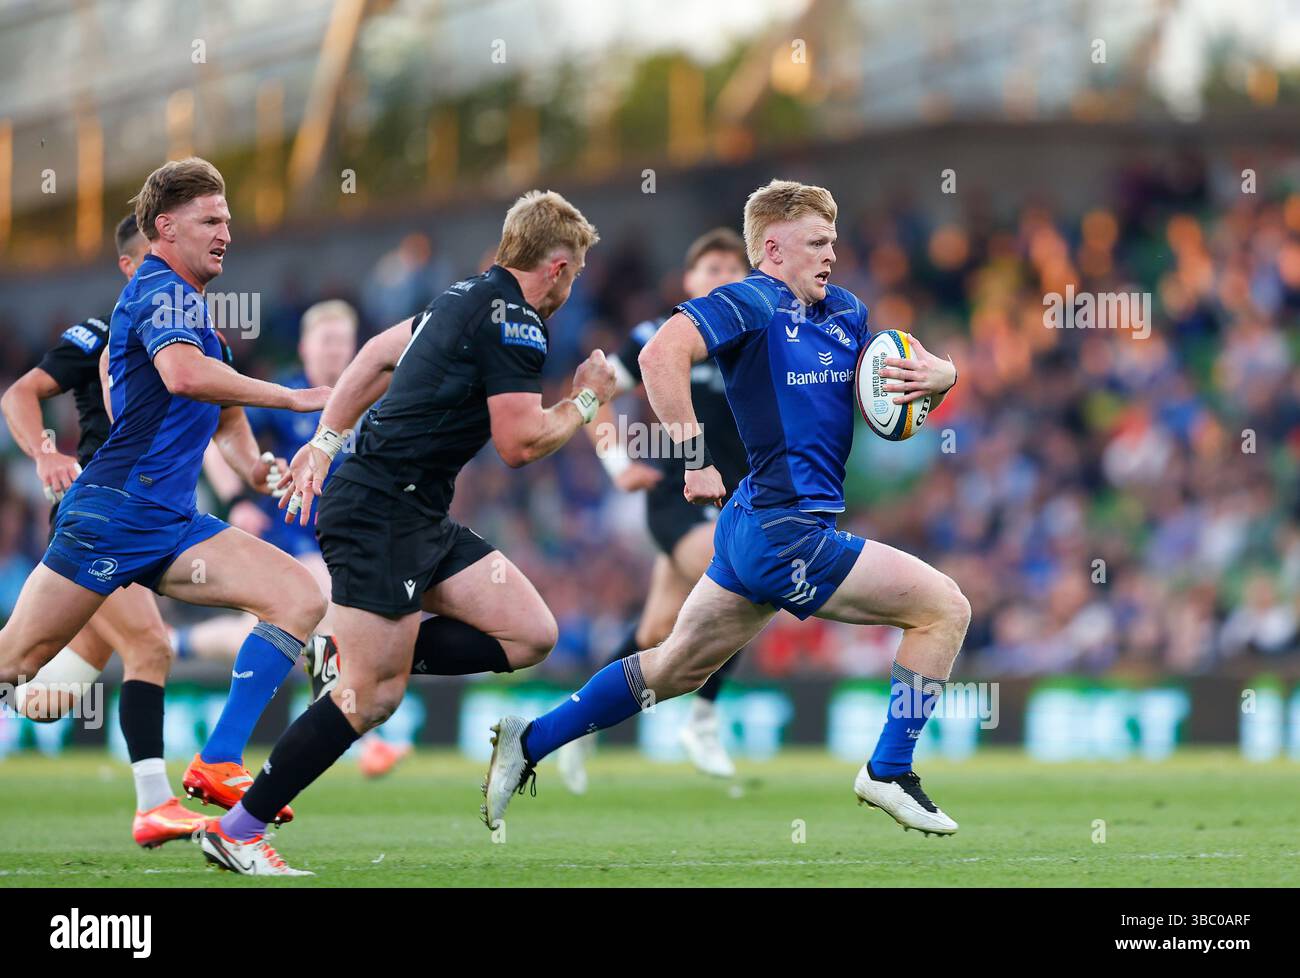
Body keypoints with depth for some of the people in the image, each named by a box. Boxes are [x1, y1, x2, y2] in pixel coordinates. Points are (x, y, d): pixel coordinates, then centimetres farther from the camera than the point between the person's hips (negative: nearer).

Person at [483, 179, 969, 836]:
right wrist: (694, 458, -27)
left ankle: (528, 743, 23)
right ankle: (888, 775, 2)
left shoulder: (844, 312, 13)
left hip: (755, 531, 9)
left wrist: (937, 376, -6)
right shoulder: (751, 303, -12)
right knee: (945, 608, -6)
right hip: (786, 533, -9)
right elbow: (662, 354, -26)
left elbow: (915, 367, 18)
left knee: (675, 667, 18)